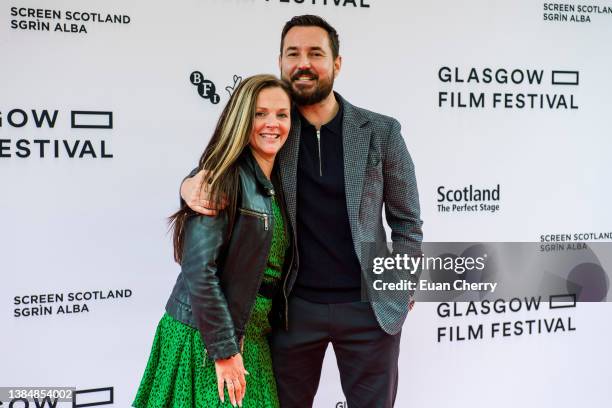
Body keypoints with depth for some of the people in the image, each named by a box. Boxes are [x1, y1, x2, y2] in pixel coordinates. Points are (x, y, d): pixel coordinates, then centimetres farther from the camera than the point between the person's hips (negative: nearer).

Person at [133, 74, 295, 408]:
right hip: (204, 339, -7)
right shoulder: (223, 179, -14)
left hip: (251, 340, 7)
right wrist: (224, 350, -17)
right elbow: (199, 270, -19)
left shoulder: (279, 185, 8)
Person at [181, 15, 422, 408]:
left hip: (368, 306, 0)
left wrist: (402, 290, -1)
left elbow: (407, 221, 5)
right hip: (293, 307, 1)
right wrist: (191, 184, -17)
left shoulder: (381, 132, -2)